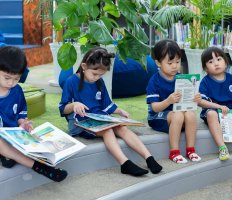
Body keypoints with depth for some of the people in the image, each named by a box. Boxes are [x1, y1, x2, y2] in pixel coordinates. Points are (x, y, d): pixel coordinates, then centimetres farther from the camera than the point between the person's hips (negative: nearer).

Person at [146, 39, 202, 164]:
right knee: (177, 116, -33)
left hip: (179, 112, 4)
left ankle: (190, 150, -15)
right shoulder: (154, 81, -10)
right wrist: (169, 101, -35)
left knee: (190, 114, -27)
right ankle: (174, 152, -23)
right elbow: (154, 107, -16)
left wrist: (195, 99, -18)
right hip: (158, 117, -4)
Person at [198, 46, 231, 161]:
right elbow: (201, 102, -11)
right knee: (211, 113, -35)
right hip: (213, 109, -3)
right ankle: (222, 148, -37)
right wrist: (219, 106, -19)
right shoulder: (205, 81, -3)